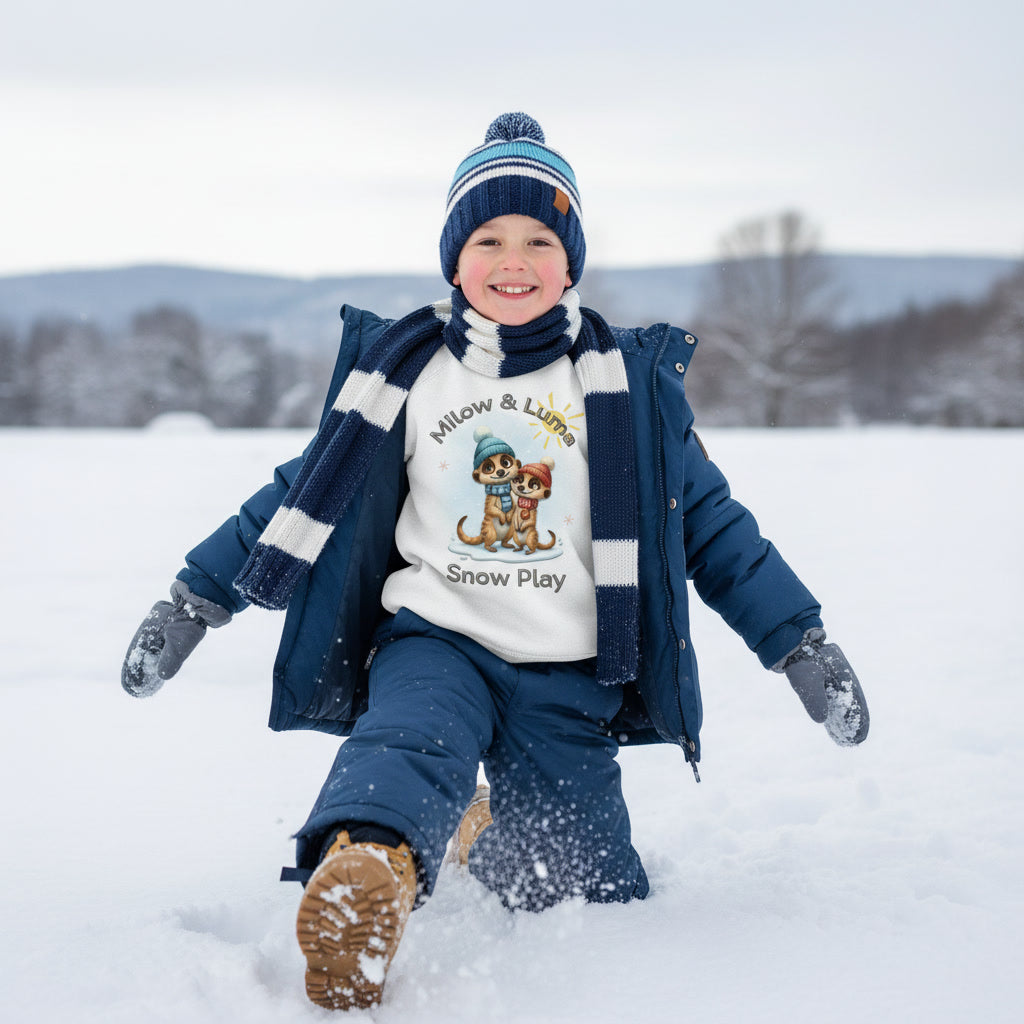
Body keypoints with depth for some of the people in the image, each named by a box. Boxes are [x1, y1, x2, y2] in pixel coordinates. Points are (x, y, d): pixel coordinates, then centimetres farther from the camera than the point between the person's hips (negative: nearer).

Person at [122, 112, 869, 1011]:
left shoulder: (627, 382, 6)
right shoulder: (403, 371, 7)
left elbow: (709, 522, 10)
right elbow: (307, 498, 14)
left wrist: (801, 642, 7)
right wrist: (197, 599, 13)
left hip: (568, 677, 1)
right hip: (434, 642, -1)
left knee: (594, 905, 2)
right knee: (407, 744, -35)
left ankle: (486, 835, 29)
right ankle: (367, 869, -62)